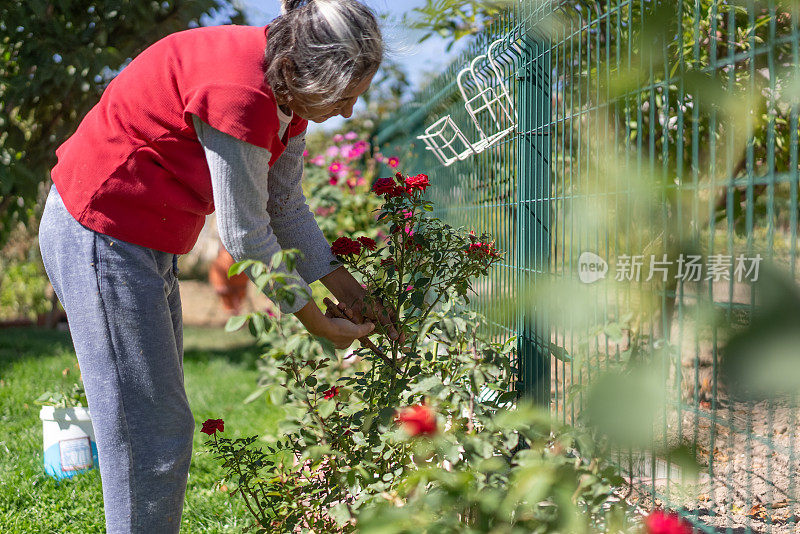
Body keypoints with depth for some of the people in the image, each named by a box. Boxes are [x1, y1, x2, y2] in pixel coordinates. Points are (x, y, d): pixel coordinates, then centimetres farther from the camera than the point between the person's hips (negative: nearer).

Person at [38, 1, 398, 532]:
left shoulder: (289, 86, 0)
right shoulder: (240, 92, -29)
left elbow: (285, 208, 8)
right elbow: (245, 235, -22)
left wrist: (352, 293, 6)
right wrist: (318, 323, -10)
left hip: (148, 244, 10)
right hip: (101, 239, -10)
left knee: (163, 424, 16)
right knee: (150, 433, -4)